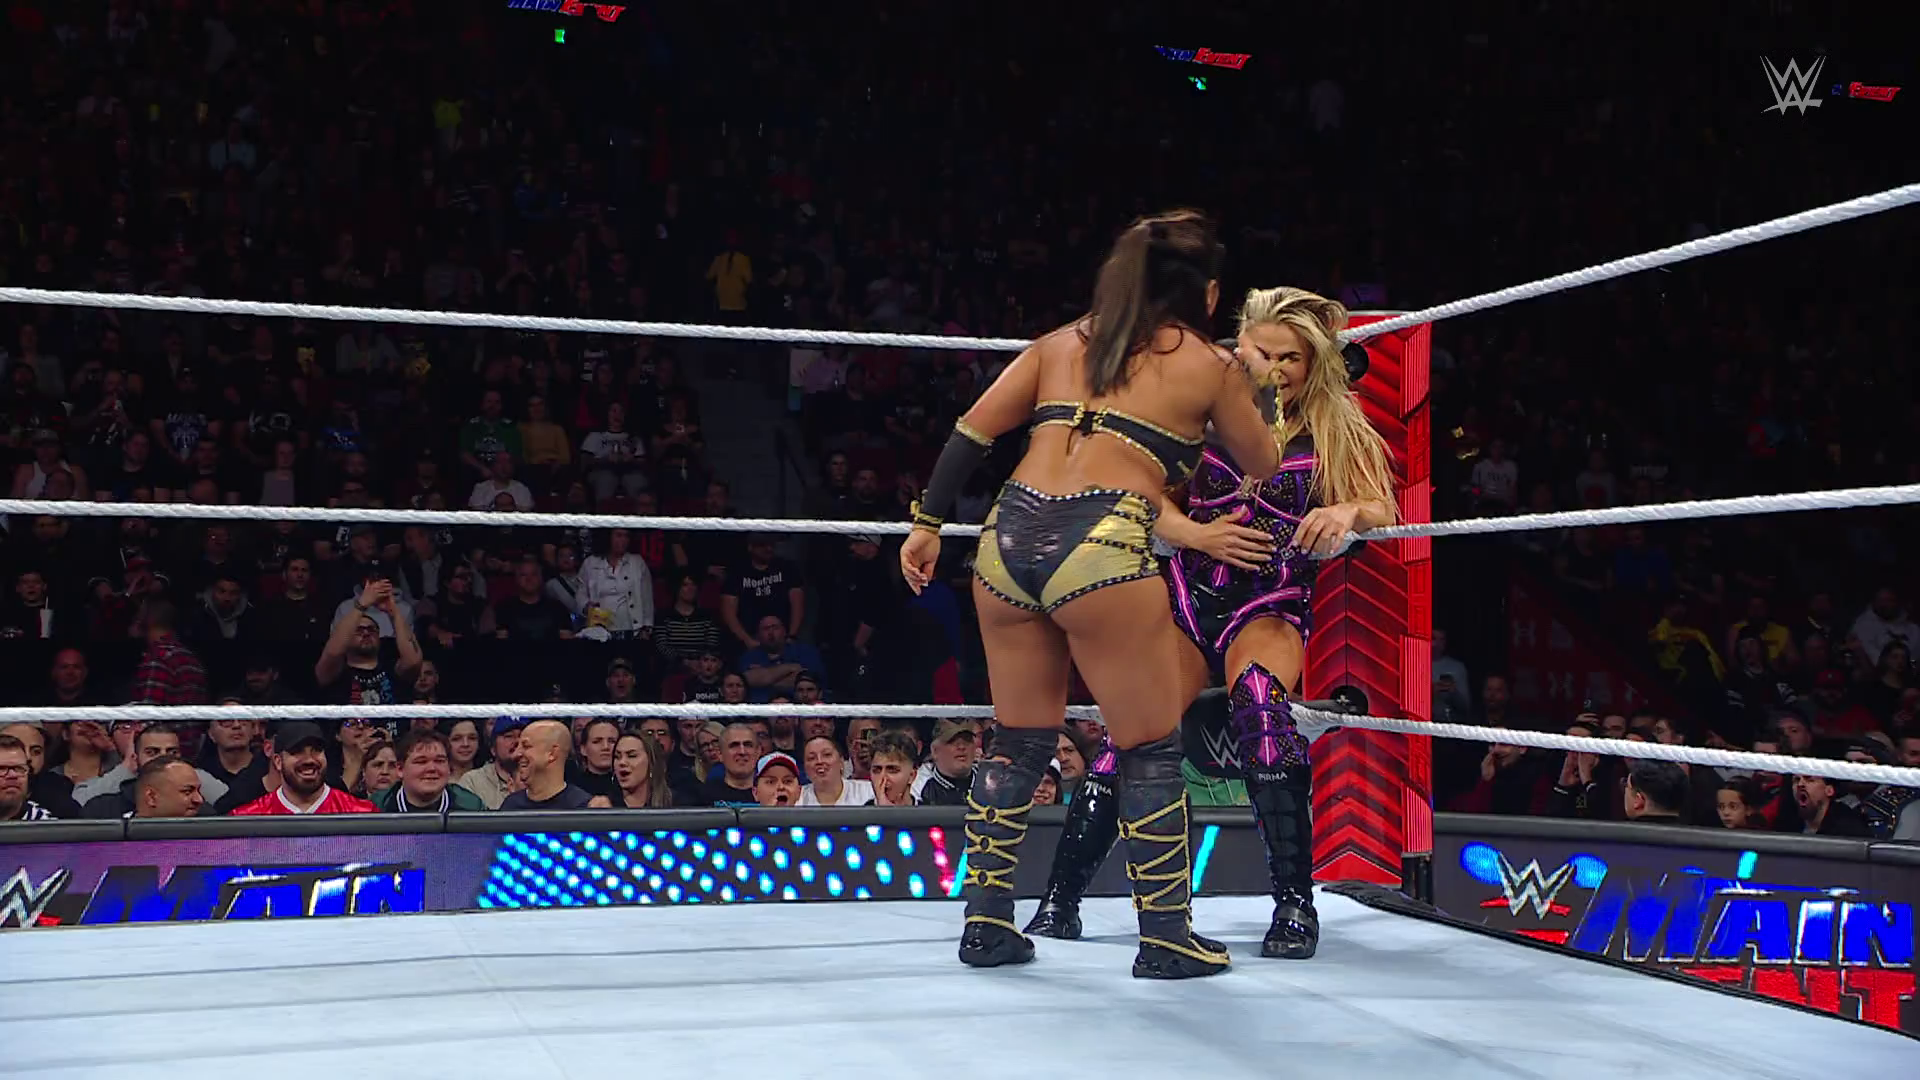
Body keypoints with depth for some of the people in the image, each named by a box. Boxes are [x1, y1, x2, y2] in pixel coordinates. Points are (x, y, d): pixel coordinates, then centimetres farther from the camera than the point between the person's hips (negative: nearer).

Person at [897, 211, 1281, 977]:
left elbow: (971, 433, 13)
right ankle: (1166, 938, 15)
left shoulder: (1064, 342, 19)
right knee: (1151, 752, 8)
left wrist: (927, 524, 18)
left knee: (1019, 742, 18)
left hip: (1010, 536, 5)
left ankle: (986, 924, 23)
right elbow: (1264, 467, 22)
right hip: (1100, 550, -5)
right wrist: (1252, 388, 38)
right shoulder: (1212, 366, 9)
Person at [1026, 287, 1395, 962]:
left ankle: (1295, 901, -26)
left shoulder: (1335, 430, 2)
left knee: (1259, 708, -32)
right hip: (1189, 595, 2)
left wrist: (1348, 513, -26)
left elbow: (1383, 512, -4)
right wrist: (1197, 535, -17)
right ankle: (1060, 900, 5)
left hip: (1272, 604, -1)